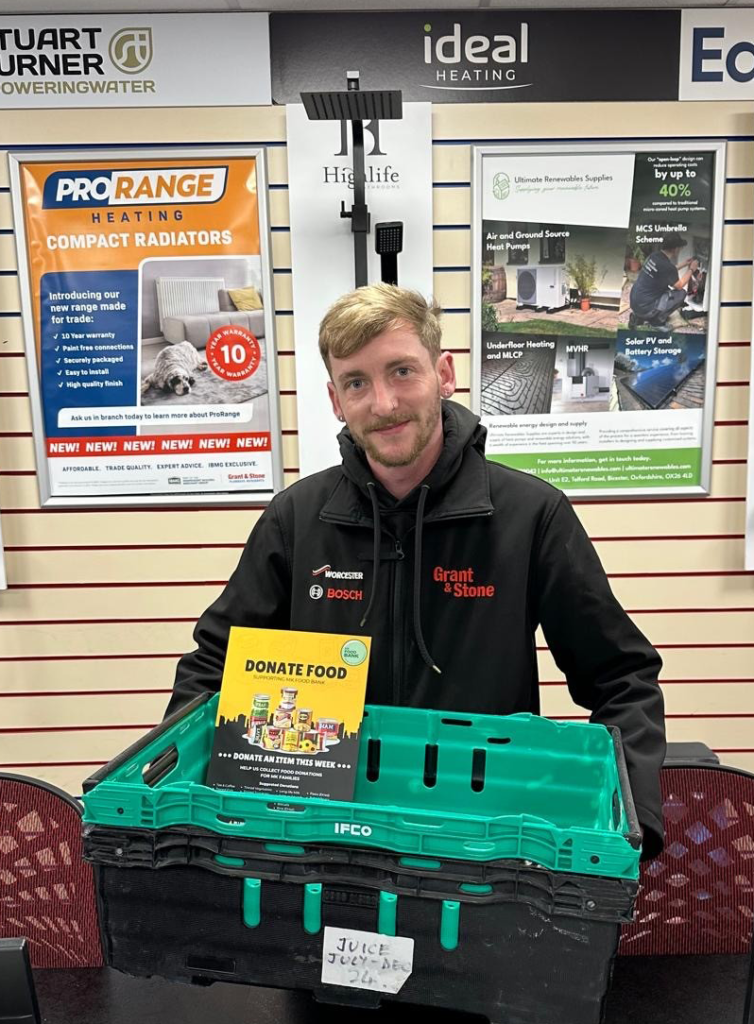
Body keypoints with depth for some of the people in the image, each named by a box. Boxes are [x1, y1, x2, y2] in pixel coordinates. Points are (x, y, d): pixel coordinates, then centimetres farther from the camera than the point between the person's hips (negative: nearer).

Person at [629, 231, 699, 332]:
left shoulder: (654, 256, 4)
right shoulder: (665, 265, -20)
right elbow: (680, 285, -4)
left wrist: (683, 264, 30)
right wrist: (691, 269, 8)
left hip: (634, 302, 8)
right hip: (645, 307, -8)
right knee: (681, 293, -1)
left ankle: (639, 317, 17)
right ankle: (658, 320, 4)